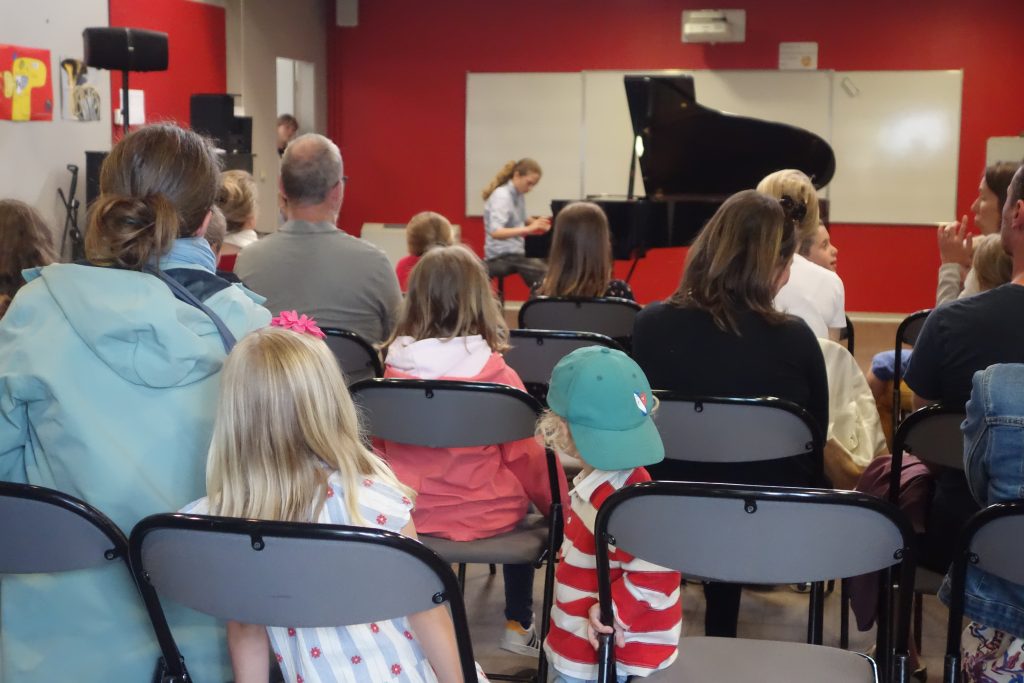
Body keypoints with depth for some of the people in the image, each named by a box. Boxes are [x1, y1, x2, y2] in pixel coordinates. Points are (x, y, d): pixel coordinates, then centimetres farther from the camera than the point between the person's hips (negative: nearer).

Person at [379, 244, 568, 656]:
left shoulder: (394, 368, -9)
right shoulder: (497, 375, -18)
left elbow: (383, 449, 7)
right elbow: (527, 457, -6)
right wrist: (560, 510, 12)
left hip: (408, 512, 3)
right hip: (484, 515, -2)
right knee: (524, 500, 29)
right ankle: (517, 625, 31)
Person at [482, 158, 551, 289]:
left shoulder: (519, 195, 7)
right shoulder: (501, 196, -18)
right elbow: (495, 232, -30)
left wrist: (536, 222, 2)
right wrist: (528, 229, -39)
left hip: (516, 250, 9)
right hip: (501, 256, -9)